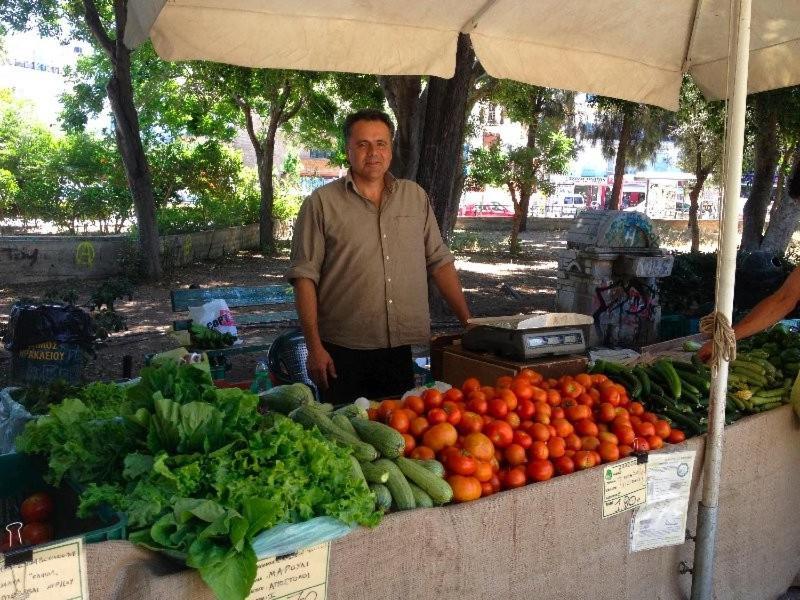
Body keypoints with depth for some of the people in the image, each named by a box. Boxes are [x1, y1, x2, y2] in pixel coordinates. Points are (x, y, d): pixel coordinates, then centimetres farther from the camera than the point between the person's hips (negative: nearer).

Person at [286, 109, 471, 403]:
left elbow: (440, 262, 11)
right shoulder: (321, 203, -2)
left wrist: (468, 322, 6)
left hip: (401, 347, 3)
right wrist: (315, 347, -10)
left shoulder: (415, 197, 9)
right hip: (343, 350, -3)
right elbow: (305, 276, -5)